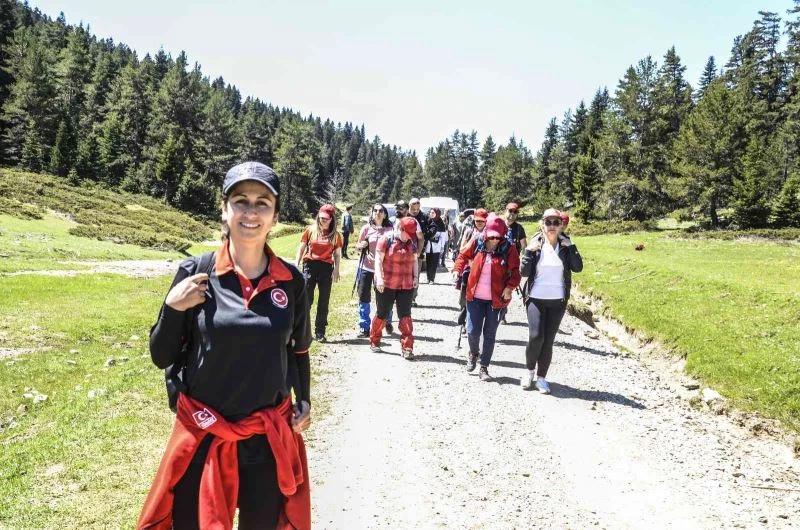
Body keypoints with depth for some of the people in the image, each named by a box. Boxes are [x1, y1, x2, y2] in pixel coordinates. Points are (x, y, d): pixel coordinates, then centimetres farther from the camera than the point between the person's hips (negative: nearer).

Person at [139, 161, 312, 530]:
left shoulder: (291, 281, -4)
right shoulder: (195, 273, -10)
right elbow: (162, 357, -3)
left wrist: (304, 401, 0)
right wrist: (173, 308, -18)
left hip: (271, 438, 2)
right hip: (204, 436, -1)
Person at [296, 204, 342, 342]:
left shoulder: (335, 234, 6)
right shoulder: (311, 230, 5)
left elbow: (337, 254, 7)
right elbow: (301, 248, 7)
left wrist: (336, 269, -5)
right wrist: (296, 265, -1)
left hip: (327, 267, 1)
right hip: (310, 265, -1)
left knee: (323, 302, 5)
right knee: (306, 299, -2)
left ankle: (320, 332, 12)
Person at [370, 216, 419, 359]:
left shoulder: (412, 242, 8)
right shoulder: (386, 239, -8)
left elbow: (414, 260, 17)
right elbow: (378, 259, -11)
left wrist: (416, 276, 7)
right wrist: (379, 278, -18)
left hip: (406, 286, 4)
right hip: (386, 285, -4)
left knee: (405, 315, 0)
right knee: (382, 314, 9)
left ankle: (407, 347, 2)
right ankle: (374, 341, 27)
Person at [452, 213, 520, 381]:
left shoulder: (508, 248, -7)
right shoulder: (477, 243, -2)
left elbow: (515, 271, -7)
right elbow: (463, 256, 10)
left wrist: (510, 286, -22)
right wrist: (457, 270, -5)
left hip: (496, 299, -1)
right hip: (475, 297, 1)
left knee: (489, 334, 6)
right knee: (472, 331, 0)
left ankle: (484, 367, 19)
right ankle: (473, 353, 33)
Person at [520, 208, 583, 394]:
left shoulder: (565, 246, 2)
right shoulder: (535, 244, -1)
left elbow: (578, 267, -10)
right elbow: (524, 271, -5)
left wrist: (571, 247, -15)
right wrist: (529, 251, -16)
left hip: (558, 301, 1)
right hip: (536, 299, -1)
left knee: (548, 341, 4)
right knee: (536, 337, -11)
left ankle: (541, 377, 17)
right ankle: (530, 371, 13)